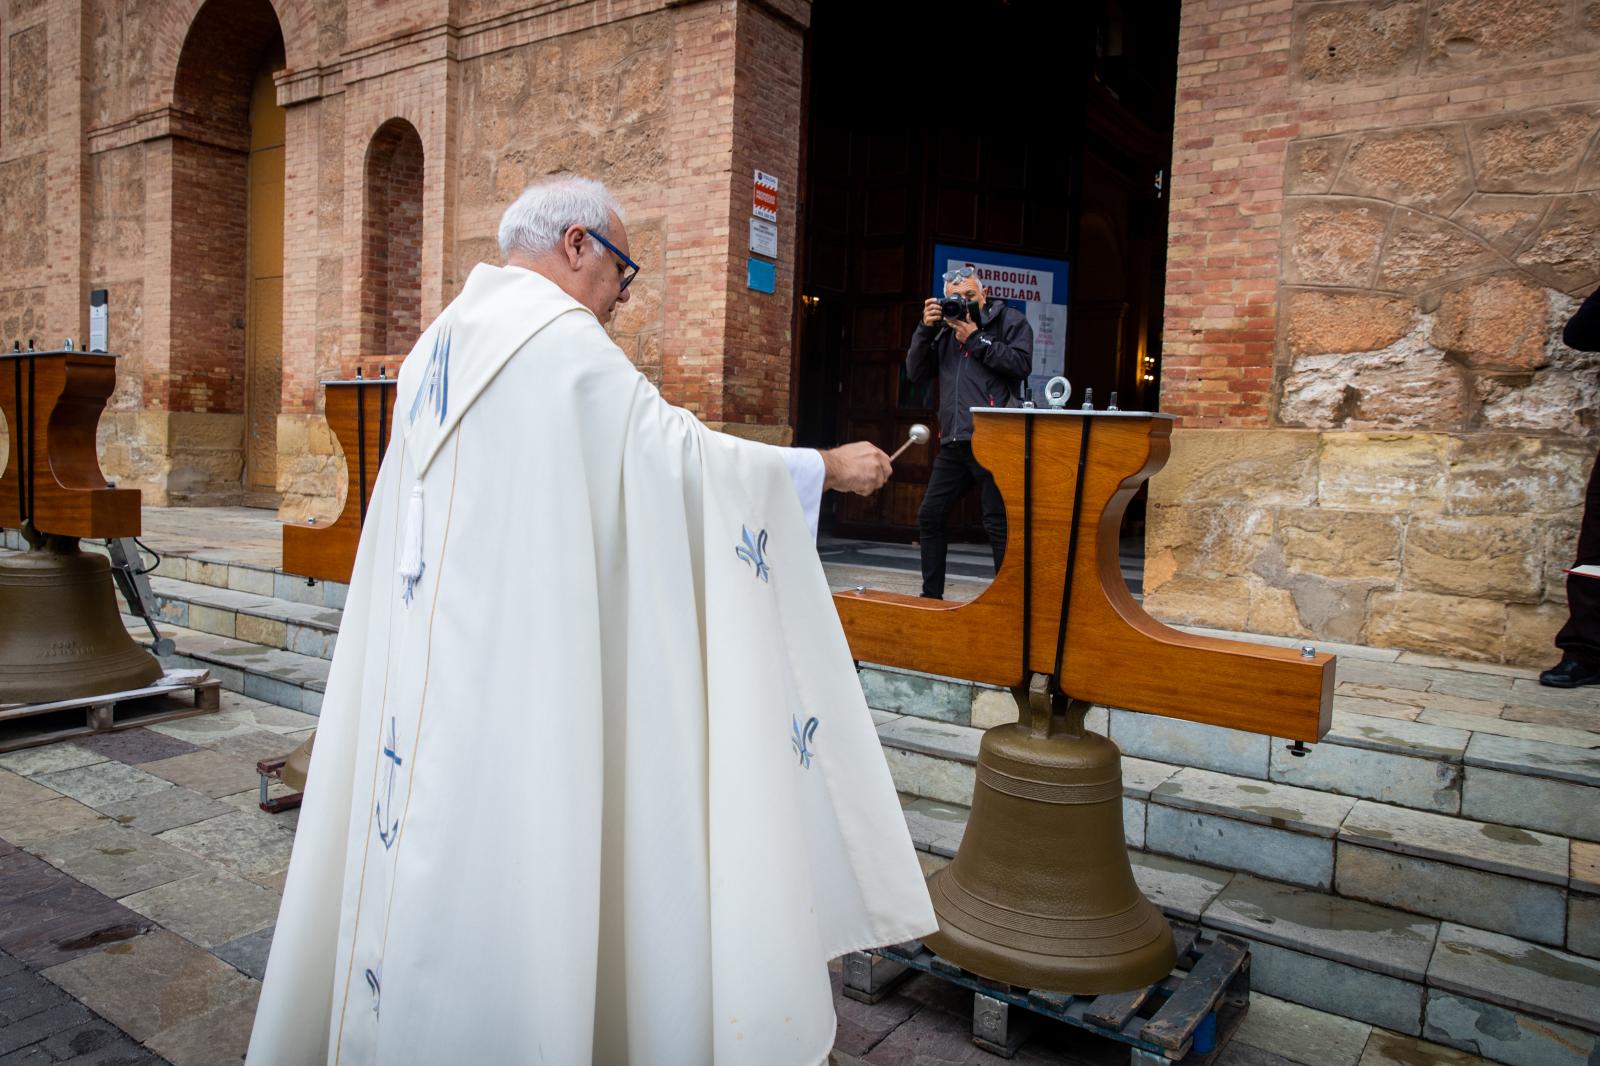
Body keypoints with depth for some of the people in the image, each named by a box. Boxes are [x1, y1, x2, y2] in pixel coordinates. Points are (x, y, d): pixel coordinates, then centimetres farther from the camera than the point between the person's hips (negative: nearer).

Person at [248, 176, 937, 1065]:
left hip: (423, 656, 9)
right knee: (512, 857, 2)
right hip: (516, 666, -9)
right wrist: (826, 467, -2)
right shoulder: (559, 337, -12)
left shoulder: (441, 342, 15)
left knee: (430, 846, 16)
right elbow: (683, 452, -12)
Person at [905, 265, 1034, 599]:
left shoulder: (1009, 320, 6)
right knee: (930, 516, 10)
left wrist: (976, 339, -7)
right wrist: (925, 329, 2)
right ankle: (932, 596, 21)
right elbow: (915, 372, 14)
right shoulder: (944, 328, 20)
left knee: (999, 523, -7)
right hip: (953, 443, 7)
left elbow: (1021, 364, -10)